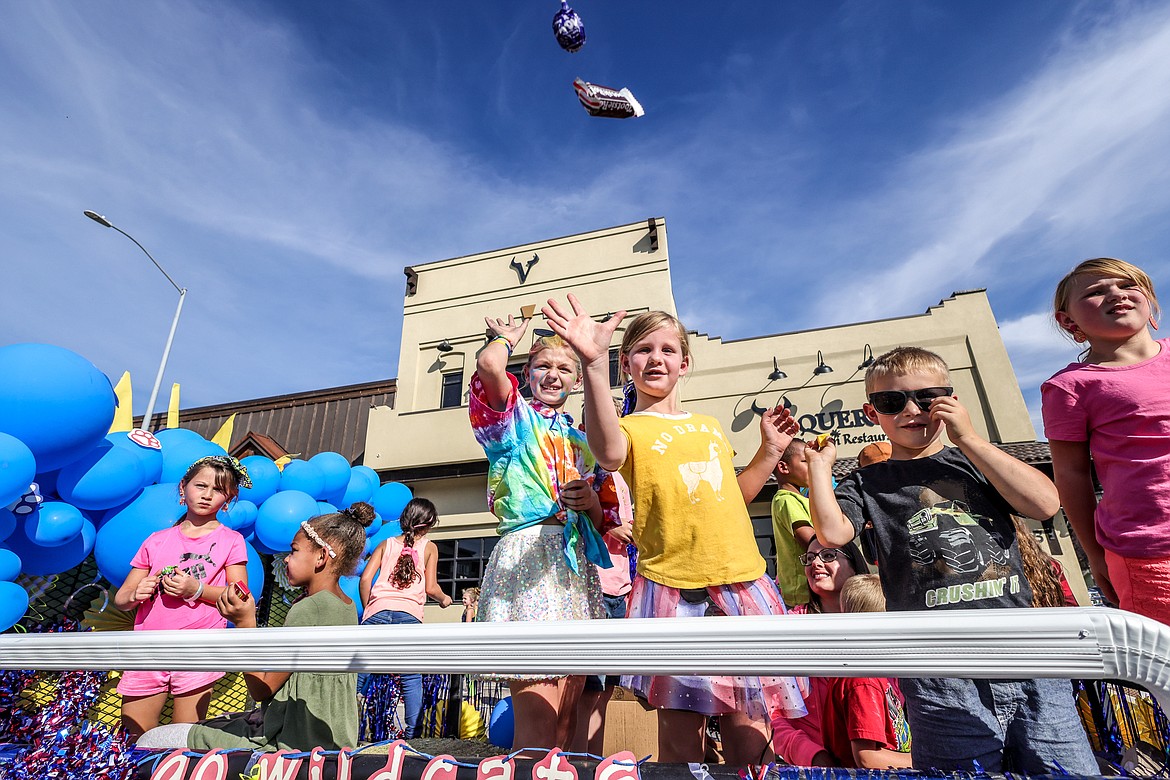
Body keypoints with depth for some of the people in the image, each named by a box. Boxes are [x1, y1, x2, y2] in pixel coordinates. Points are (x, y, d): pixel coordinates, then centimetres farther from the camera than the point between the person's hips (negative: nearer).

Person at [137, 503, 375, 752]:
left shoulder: (307, 609, -23)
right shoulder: (347, 606, 4)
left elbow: (261, 688, -14)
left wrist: (245, 622, -13)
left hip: (291, 743, -9)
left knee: (151, 742, 0)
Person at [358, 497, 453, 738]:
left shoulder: (386, 544, 20)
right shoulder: (429, 547, 13)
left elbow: (365, 579, 9)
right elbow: (430, 588, 6)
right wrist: (444, 599, 26)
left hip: (378, 610, 2)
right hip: (409, 614, -2)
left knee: (359, 672, 7)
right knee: (411, 679, 5)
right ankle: (412, 732, 5)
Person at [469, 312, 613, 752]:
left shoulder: (584, 442, 21)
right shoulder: (515, 418, 7)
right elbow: (488, 365, -16)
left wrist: (592, 503, -1)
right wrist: (508, 338, 7)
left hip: (578, 565, 6)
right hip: (527, 556, -6)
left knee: (567, 723, 10)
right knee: (537, 723, -10)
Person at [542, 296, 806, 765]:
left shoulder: (709, 426, 16)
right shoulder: (631, 428, -2)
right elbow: (609, 454, -30)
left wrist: (770, 451, 15)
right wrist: (593, 364, -40)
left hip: (741, 582, 5)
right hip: (673, 587, -4)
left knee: (746, 724, 12)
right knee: (680, 731, 5)